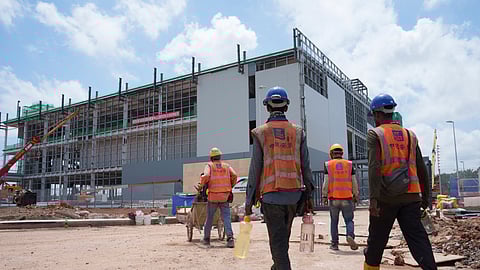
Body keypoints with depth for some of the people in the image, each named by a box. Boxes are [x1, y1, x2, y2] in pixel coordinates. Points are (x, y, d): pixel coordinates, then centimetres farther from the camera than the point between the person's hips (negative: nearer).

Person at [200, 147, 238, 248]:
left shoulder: (209, 166, 2)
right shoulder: (226, 166, 9)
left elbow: (206, 176, -17)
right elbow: (234, 175, -4)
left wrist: (202, 185, 0)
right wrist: (231, 186, 10)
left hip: (213, 196, -1)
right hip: (225, 196, 1)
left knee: (209, 217, 13)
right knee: (226, 217, 1)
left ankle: (206, 239, 23)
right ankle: (230, 238, -15)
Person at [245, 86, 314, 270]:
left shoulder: (260, 133, -3)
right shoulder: (298, 132, 4)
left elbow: (255, 168, -5)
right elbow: (305, 167, 4)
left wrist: (249, 199, 2)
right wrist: (307, 195, 12)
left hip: (271, 194, -3)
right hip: (294, 194, 4)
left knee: (277, 239, 3)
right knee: (284, 235, 23)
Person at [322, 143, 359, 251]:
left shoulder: (328, 164, 1)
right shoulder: (349, 164, 6)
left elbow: (326, 182, -3)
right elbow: (354, 182, 6)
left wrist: (324, 196, 3)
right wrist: (355, 195, 15)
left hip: (333, 198, 0)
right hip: (347, 197, 0)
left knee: (334, 221, 10)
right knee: (349, 220, 8)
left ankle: (334, 244, 14)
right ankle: (350, 235, -17)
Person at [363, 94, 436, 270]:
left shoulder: (375, 134, -1)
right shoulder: (410, 135, 14)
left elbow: (374, 167, -15)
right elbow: (421, 169, 14)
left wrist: (373, 198, -19)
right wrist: (425, 196, 21)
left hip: (386, 197, -3)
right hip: (410, 196, 4)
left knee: (376, 240, 11)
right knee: (418, 238, 1)